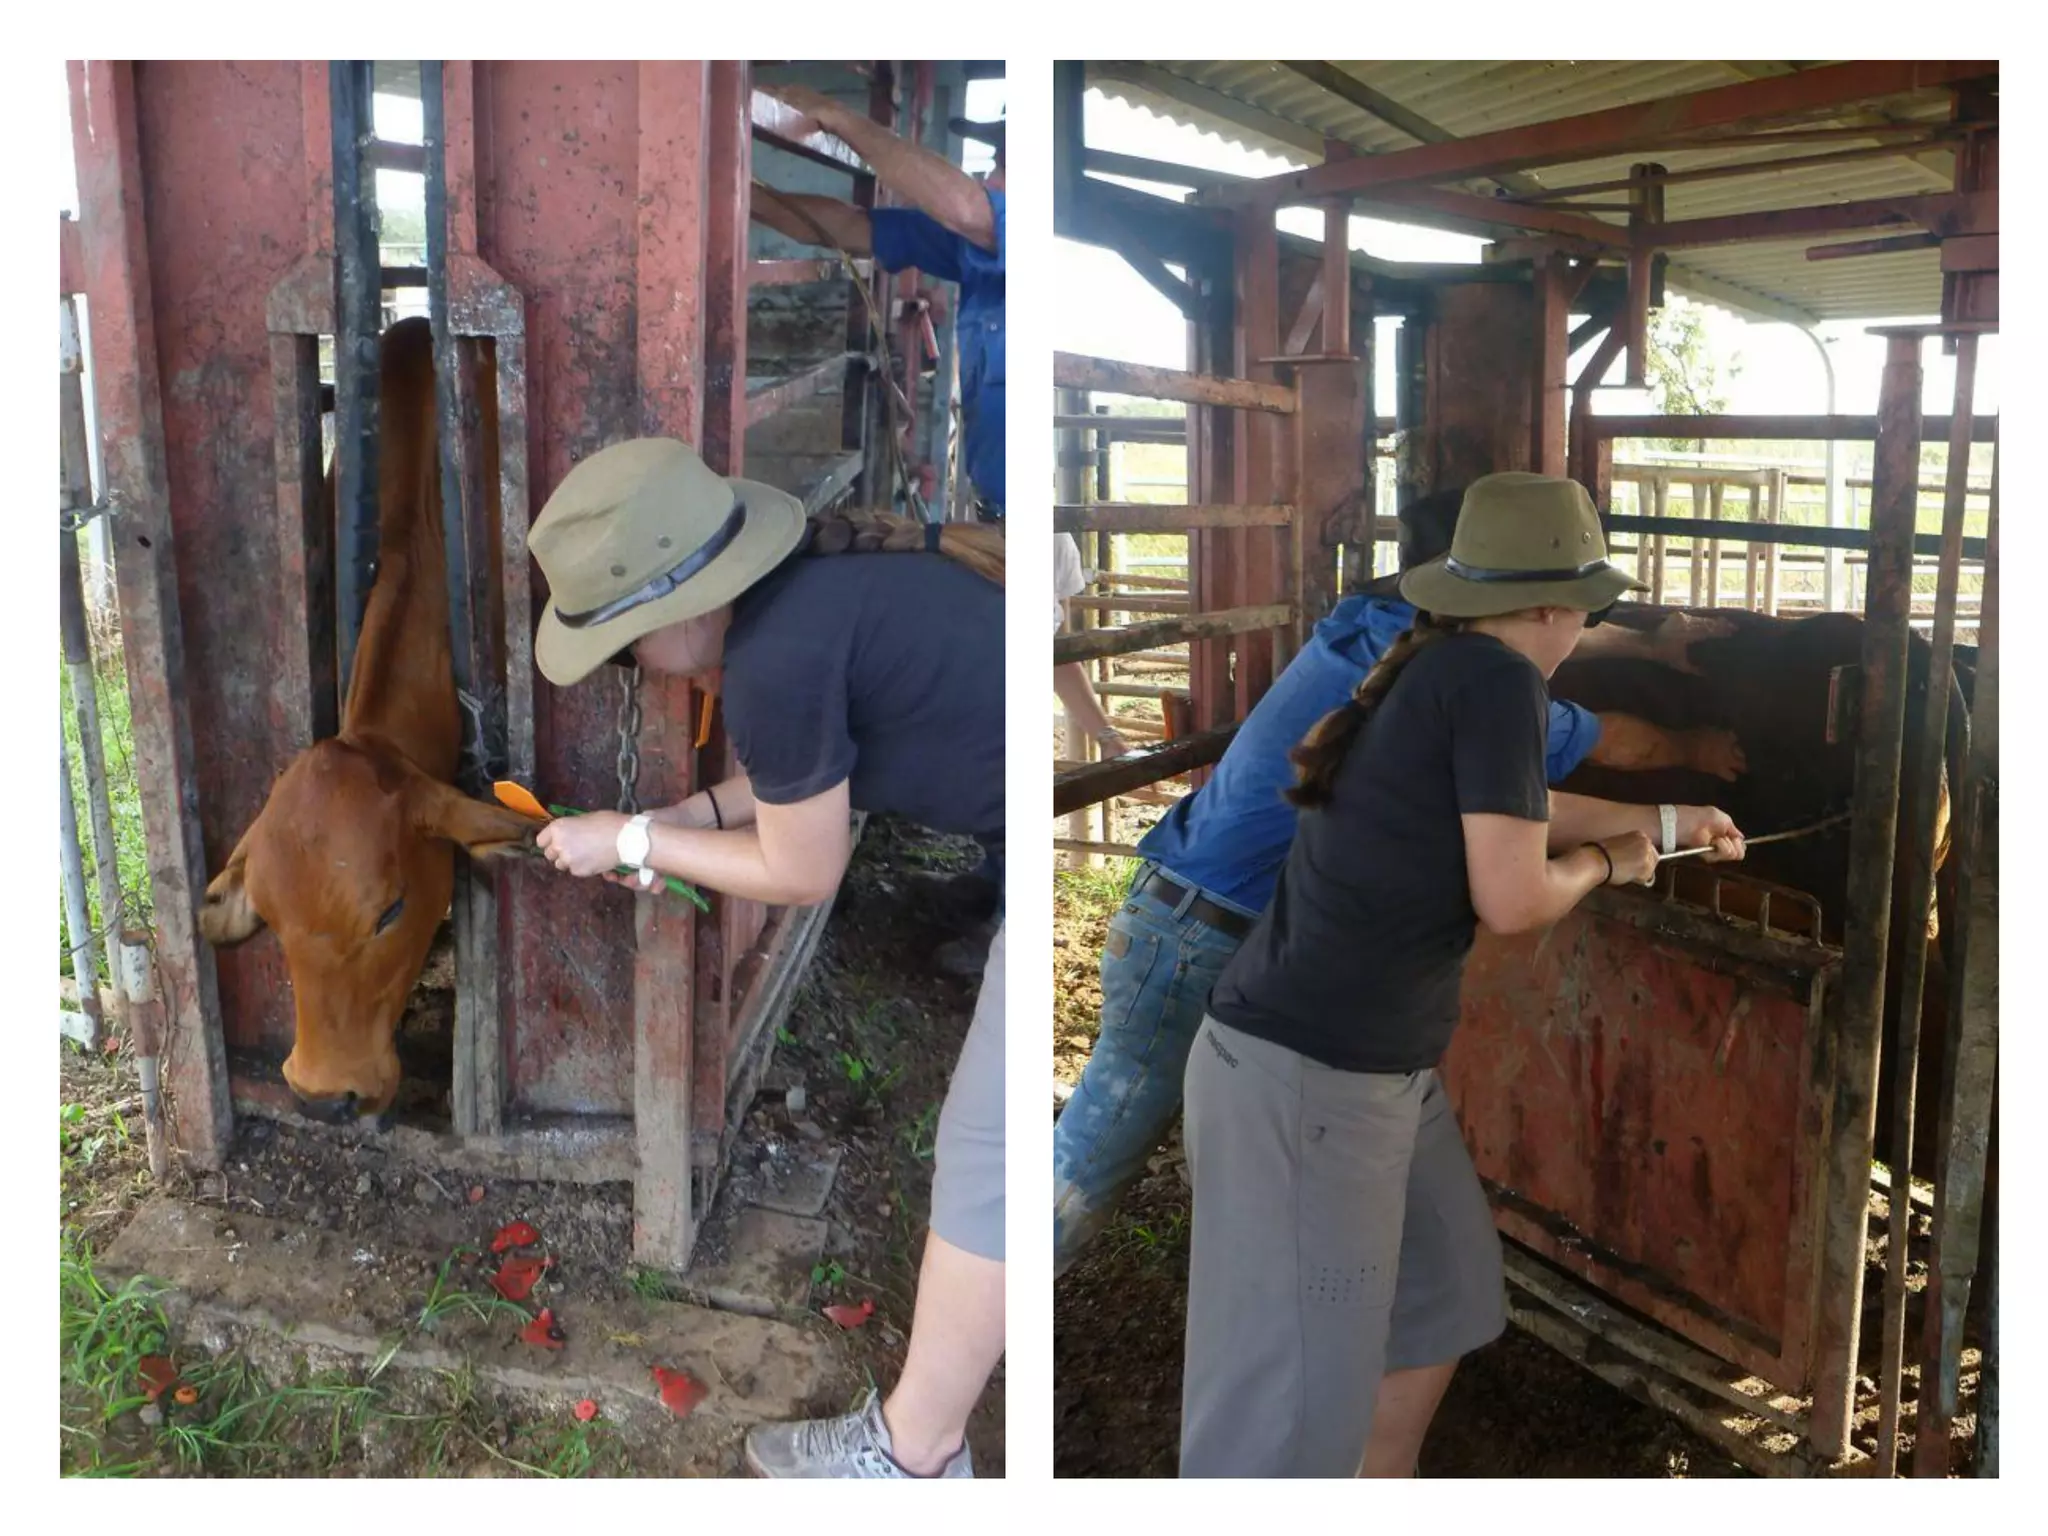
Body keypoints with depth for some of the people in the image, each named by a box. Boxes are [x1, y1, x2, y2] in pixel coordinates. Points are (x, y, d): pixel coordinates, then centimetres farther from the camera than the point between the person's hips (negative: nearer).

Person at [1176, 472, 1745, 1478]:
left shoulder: (1431, 671, 13)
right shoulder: (1497, 678, -14)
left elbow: (1511, 812, 32)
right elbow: (1511, 898, -16)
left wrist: (1669, 819, 42)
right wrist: (1607, 861, 5)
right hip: (1304, 1076, -10)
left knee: (1446, 1296, 24)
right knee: (1297, 1405, -3)